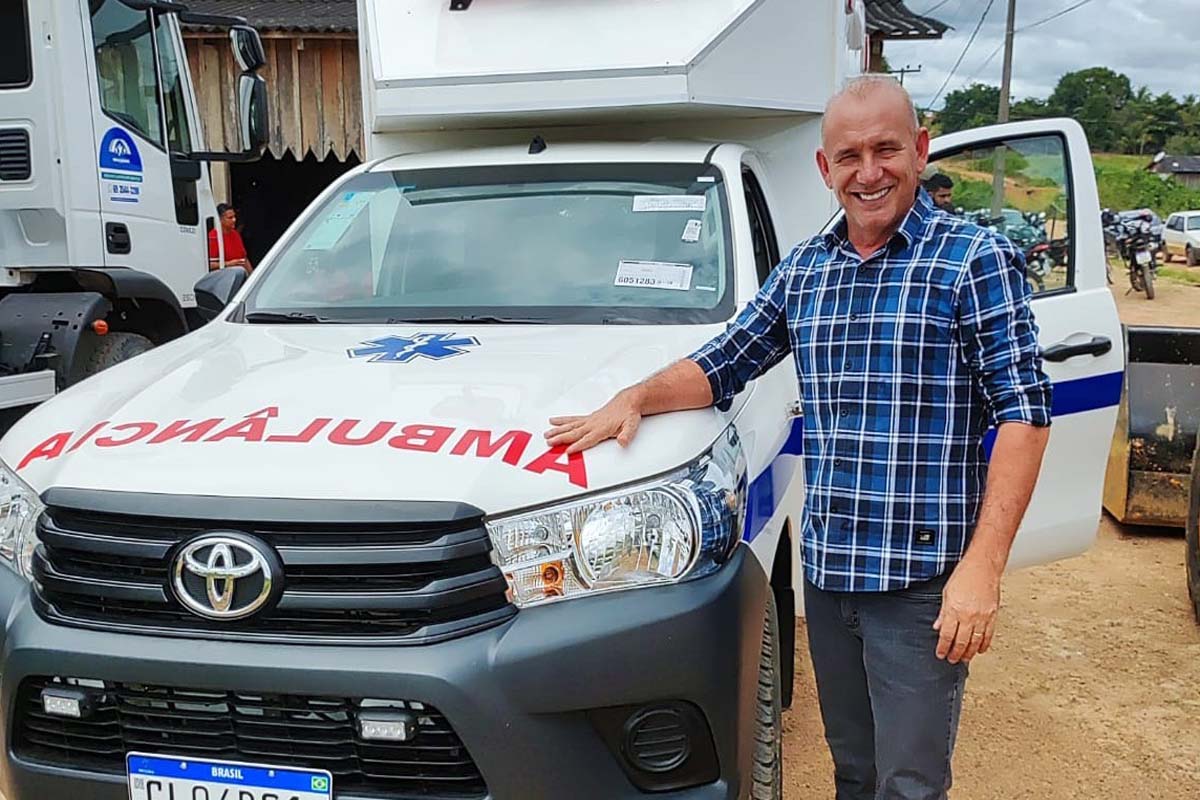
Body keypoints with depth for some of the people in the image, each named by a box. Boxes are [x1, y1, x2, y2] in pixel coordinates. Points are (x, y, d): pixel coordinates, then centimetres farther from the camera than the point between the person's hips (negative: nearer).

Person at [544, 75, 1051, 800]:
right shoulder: (803, 270, 11)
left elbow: (1024, 413, -11)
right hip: (826, 570, 5)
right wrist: (634, 400, -1)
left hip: (922, 577, -5)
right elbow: (723, 365, 18)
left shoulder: (976, 259, -7)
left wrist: (982, 565, -18)